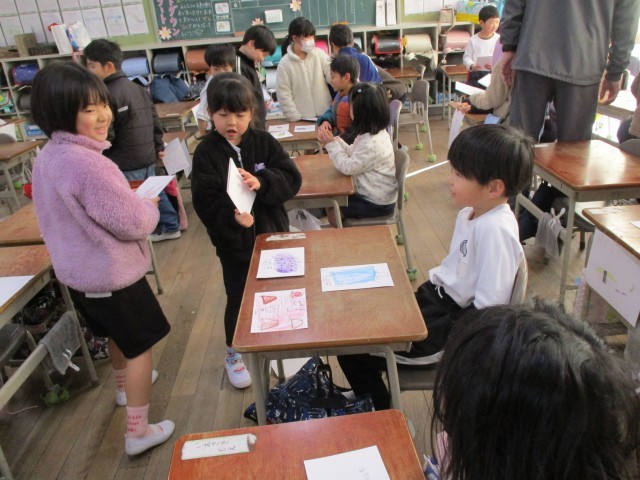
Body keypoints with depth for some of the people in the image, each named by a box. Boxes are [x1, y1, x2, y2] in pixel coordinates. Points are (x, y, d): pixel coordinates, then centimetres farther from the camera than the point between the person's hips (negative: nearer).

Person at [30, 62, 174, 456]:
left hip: (78, 271, 9)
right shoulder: (88, 163, -31)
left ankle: (125, 384, 56)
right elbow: (134, 224, -25)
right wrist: (151, 205, -5)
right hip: (110, 275, -9)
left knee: (118, 334, 31)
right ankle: (138, 432, 22)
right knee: (140, 346, 10)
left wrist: (132, 199, 8)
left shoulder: (48, 156, -1)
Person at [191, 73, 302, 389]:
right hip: (233, 242, -2)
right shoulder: (206, 153, -11)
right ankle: (234, 353, 38)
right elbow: (205, 202, -18)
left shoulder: (264, 142, -4)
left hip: (273, 234, 3)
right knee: (238, 299, 12)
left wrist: (262, 183, -29)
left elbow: (292, 179, -11)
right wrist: (233, 217, -36)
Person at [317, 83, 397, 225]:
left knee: (332, 210, 0)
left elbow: (348, 167, -24)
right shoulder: (374, 133, 0)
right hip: (371, 193, 9)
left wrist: (331, 145, -16)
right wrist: (333, 140, -3)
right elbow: (353, 154, 9)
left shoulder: (372, 144, -31)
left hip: (376, 203, -9)